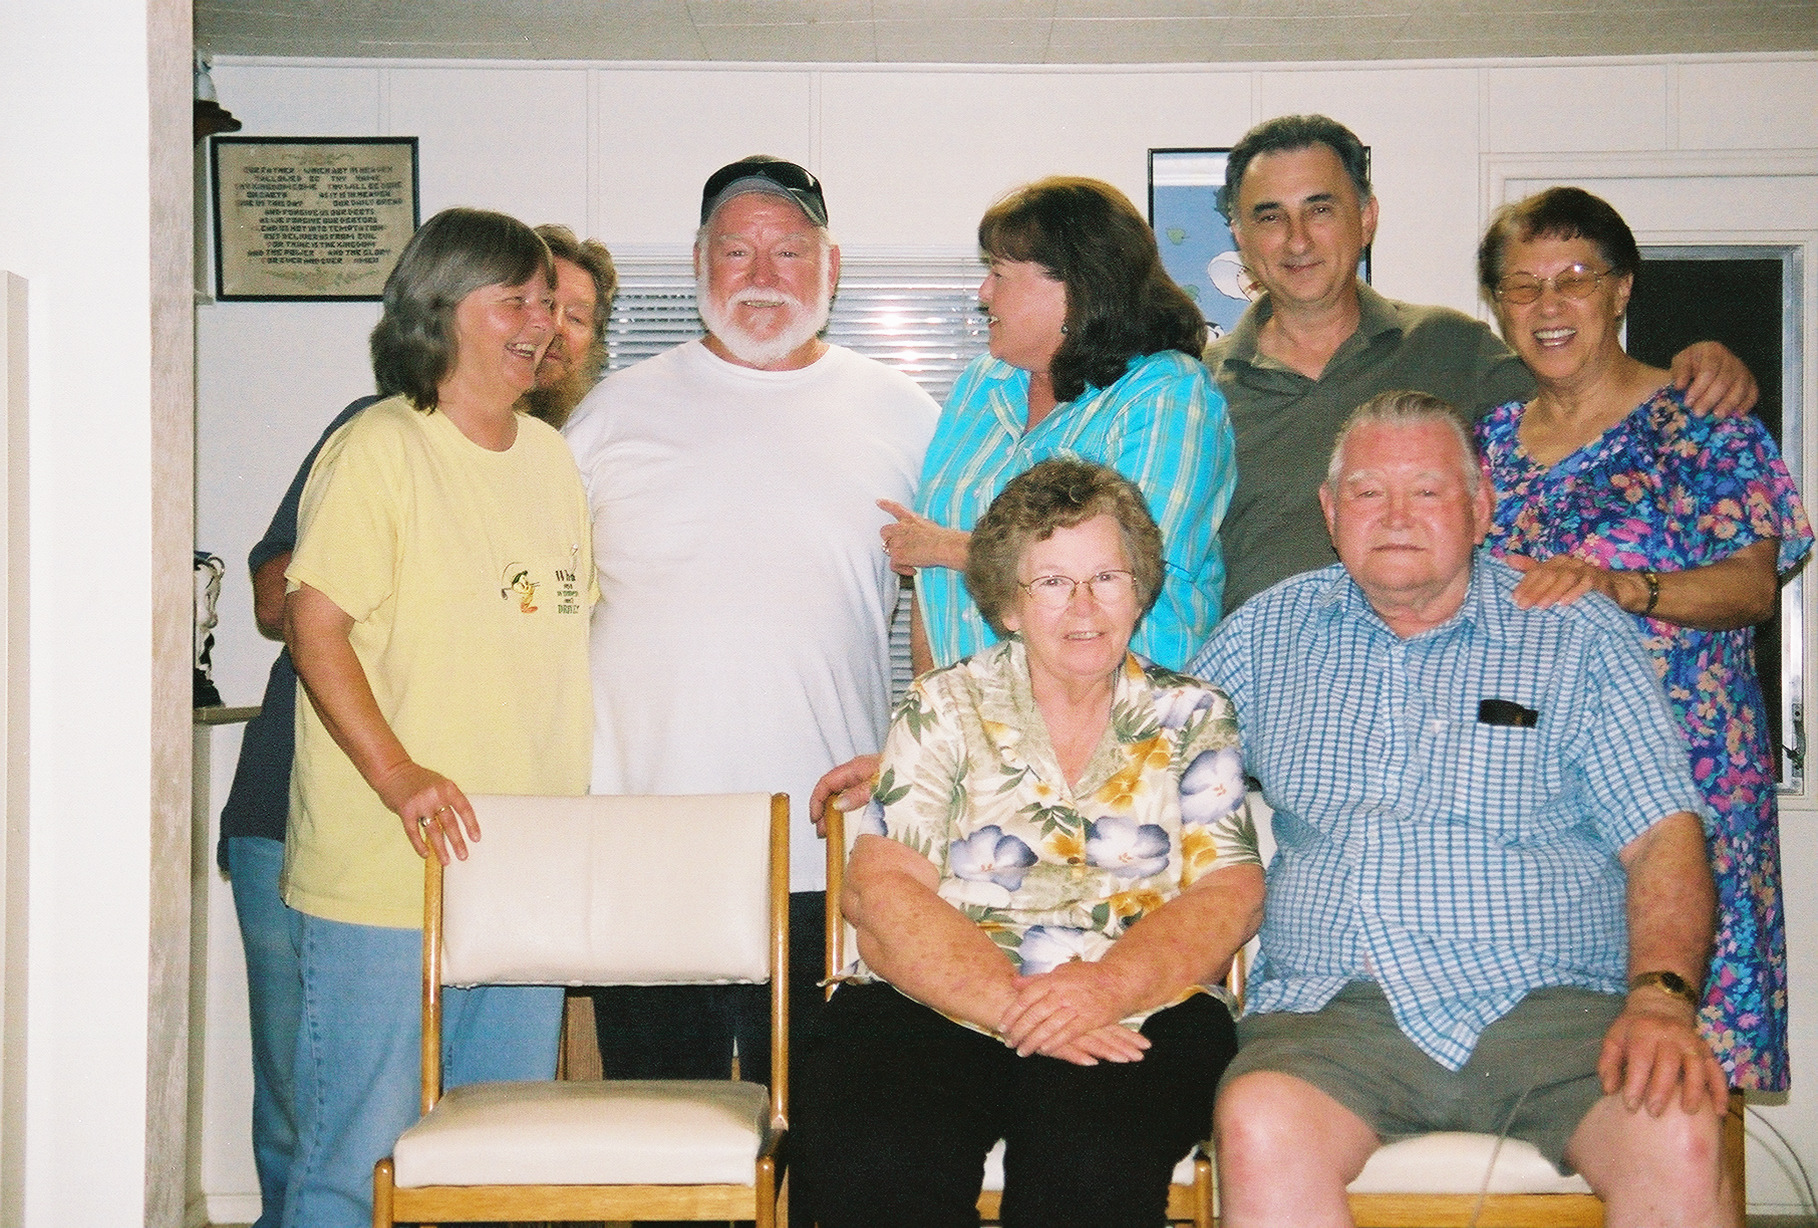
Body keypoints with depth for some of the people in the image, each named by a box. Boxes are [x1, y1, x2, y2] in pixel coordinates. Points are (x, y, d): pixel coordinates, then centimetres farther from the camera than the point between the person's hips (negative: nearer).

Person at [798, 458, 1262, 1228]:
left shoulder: (1194, 719, 16)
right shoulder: (945, 709, 12)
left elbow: (1229, 895, 4)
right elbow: (881, 892, 0)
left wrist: (1111, 984, -16)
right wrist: (1014, 1008, -16)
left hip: (1139, 1015, 0)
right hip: (939, 1007, 0)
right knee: (872, 1164, -33)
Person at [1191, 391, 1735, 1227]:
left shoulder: (1579, 635, 12)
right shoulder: (1272, 631, 18)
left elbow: (1663, 835, 5)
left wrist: (1662, 997, -13)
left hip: (1549, 1003, 0)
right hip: (1332, 1009, 1)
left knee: (1678, 1142, -31)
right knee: (1259, 1129, -32)